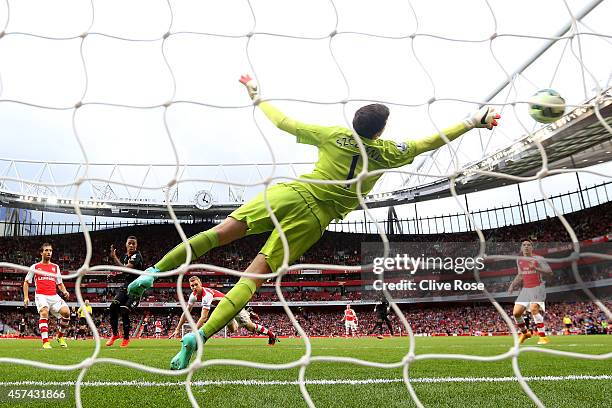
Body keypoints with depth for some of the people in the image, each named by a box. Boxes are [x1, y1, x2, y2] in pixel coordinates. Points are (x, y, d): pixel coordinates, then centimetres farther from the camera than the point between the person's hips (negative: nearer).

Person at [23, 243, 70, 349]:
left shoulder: (55, 267, 18)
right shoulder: (35, 267, 11)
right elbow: (26, 282, 16)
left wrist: (64, 291, 1)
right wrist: (26, 297, 6)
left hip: (54, 296, 3)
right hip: (41, 295, -3)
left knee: (66, 312, -18)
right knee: (44, 313, -29)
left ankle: (60, 336, 4)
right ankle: (45, 342, -29)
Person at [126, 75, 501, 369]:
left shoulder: (334, 134, 7)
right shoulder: (387, 152, 6)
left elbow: (283, 121, 12)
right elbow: (431, 141, 14)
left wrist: (257, 97, 27)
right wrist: (474, 121, 25)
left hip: (290, 193, 1)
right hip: (314, 220, -1)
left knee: (222, 231, 3)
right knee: (257, 272, -4)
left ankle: (154, 272, -6)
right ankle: (199, 336, -11)